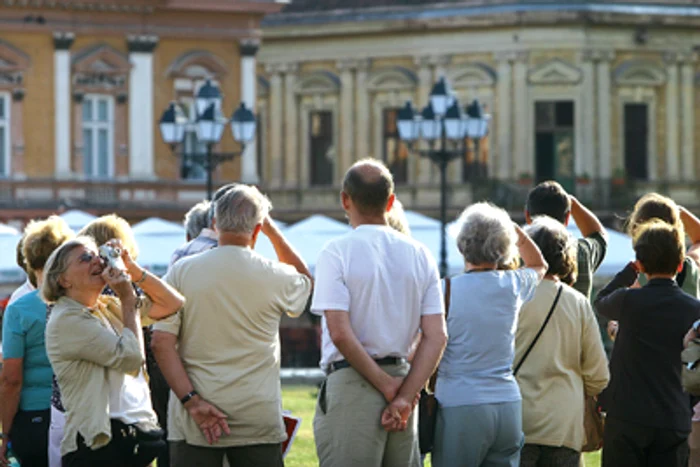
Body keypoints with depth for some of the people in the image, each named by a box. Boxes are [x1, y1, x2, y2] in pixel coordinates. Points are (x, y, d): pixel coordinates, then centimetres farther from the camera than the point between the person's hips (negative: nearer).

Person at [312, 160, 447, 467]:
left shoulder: (337, 252, -7)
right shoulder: (420, 255, 7)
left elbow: (340, 333, -15)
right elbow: (436, 337, 0)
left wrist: (388, 386, -9)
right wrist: (403, 396, -5)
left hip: (350, 383, -5)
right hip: (403, 374, 5)